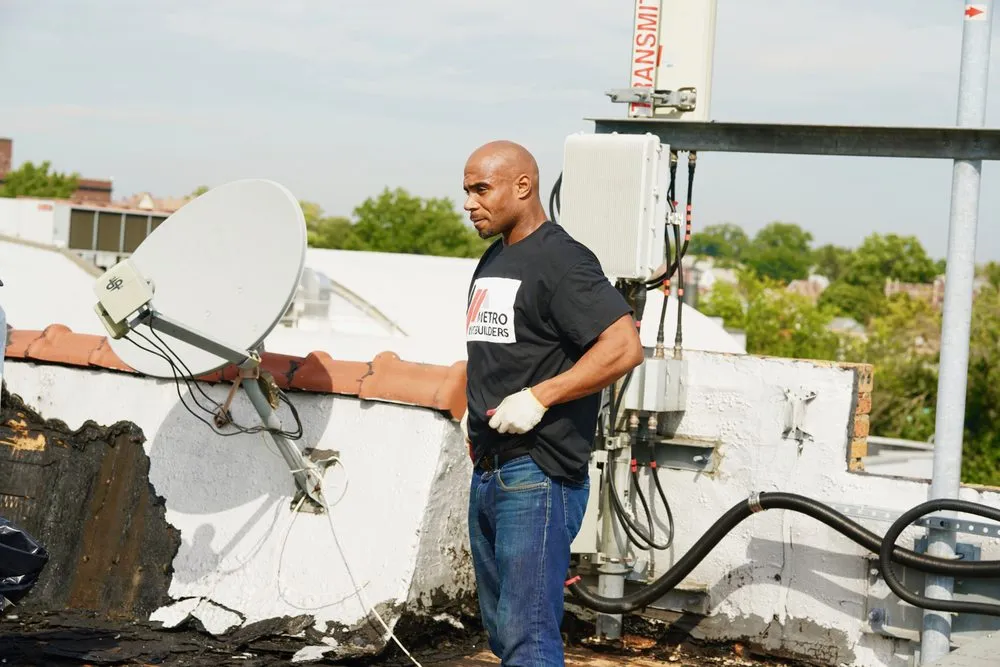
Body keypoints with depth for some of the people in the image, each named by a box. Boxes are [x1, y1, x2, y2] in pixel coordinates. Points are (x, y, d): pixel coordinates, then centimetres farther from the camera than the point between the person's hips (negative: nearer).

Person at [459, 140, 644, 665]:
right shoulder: (492, 262, 17)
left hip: (537, 478, -9)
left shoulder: (560, 260, -11)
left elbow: (624, 347, -21)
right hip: (487, 474, 10)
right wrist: (473, 412, 15)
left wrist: (537, 398, -22)